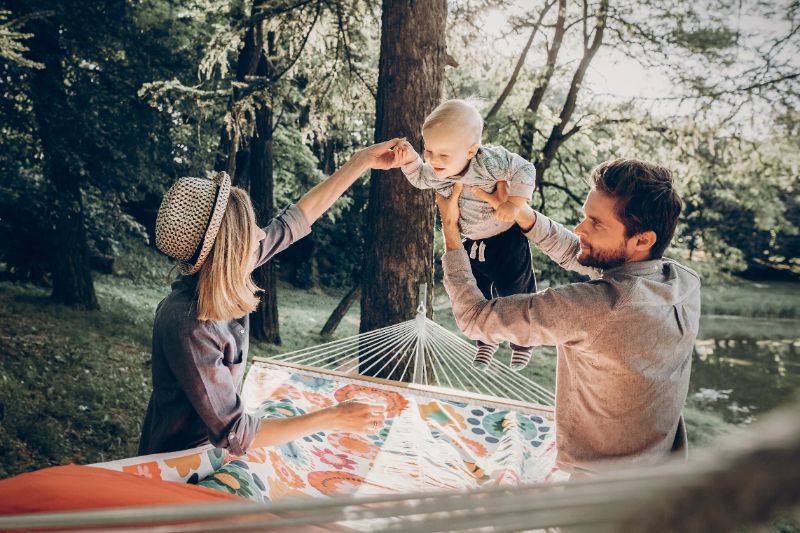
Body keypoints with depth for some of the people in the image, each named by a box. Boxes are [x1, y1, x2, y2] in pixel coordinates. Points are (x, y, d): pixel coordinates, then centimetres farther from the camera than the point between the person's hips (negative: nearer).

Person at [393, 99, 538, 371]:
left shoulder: (487, 162, -33)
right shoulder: (436, 172, -13)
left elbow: (524, 170, -26)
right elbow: (421, 179, 8)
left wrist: (513, 204, -34)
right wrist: (410, 161, -11)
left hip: (507, 243, -6)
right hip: (473, 246, 6)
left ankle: (522, 343, 38)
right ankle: (488, 339, 45)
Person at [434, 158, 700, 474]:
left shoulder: (594, 306, -33)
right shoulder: (687, 285, -11)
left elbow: (474, 318, -21)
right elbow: (577, 255, 3)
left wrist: (449, 229, -13)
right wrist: (521, 214, -9)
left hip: (596, 480, -7)